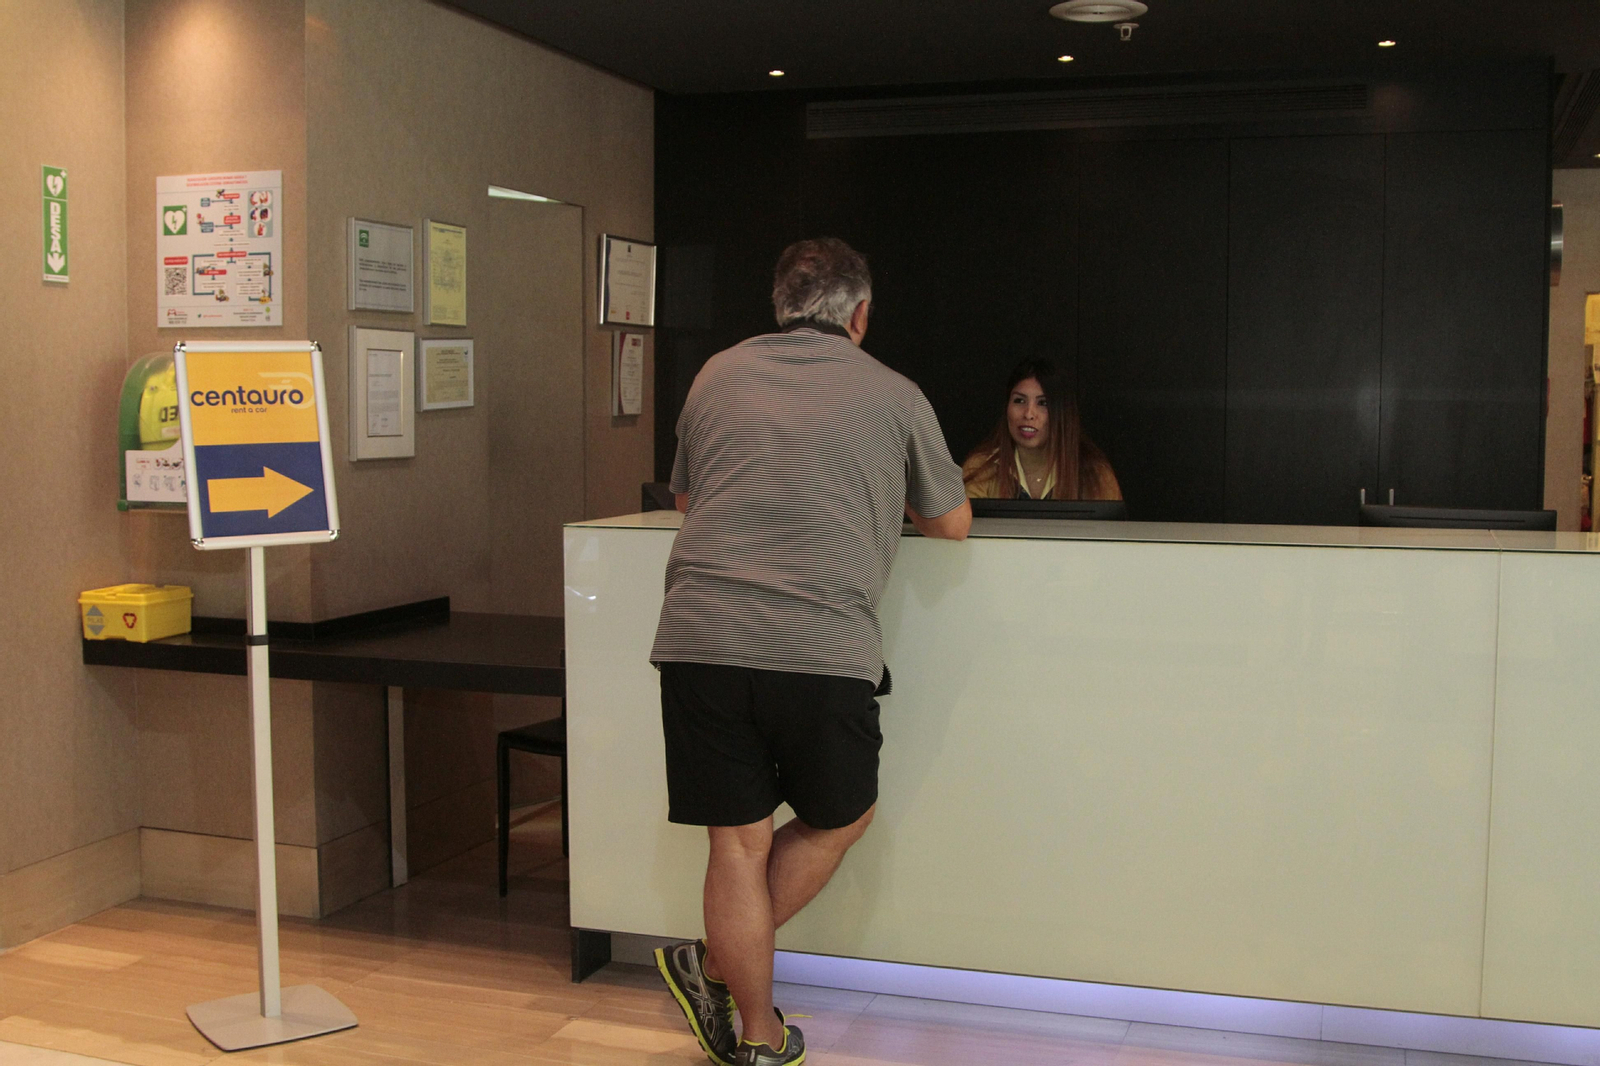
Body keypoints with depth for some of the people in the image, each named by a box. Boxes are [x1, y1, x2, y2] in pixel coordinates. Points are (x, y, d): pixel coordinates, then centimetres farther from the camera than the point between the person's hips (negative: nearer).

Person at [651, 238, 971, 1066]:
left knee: (739, 842, 11)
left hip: (700, 640, 3)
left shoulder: (718, 376, 17)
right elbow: (952, 524, 21)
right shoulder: (893, 397, 10)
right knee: (840, 818, 21)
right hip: (822, 652, -3)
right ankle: (714, 966, 21)